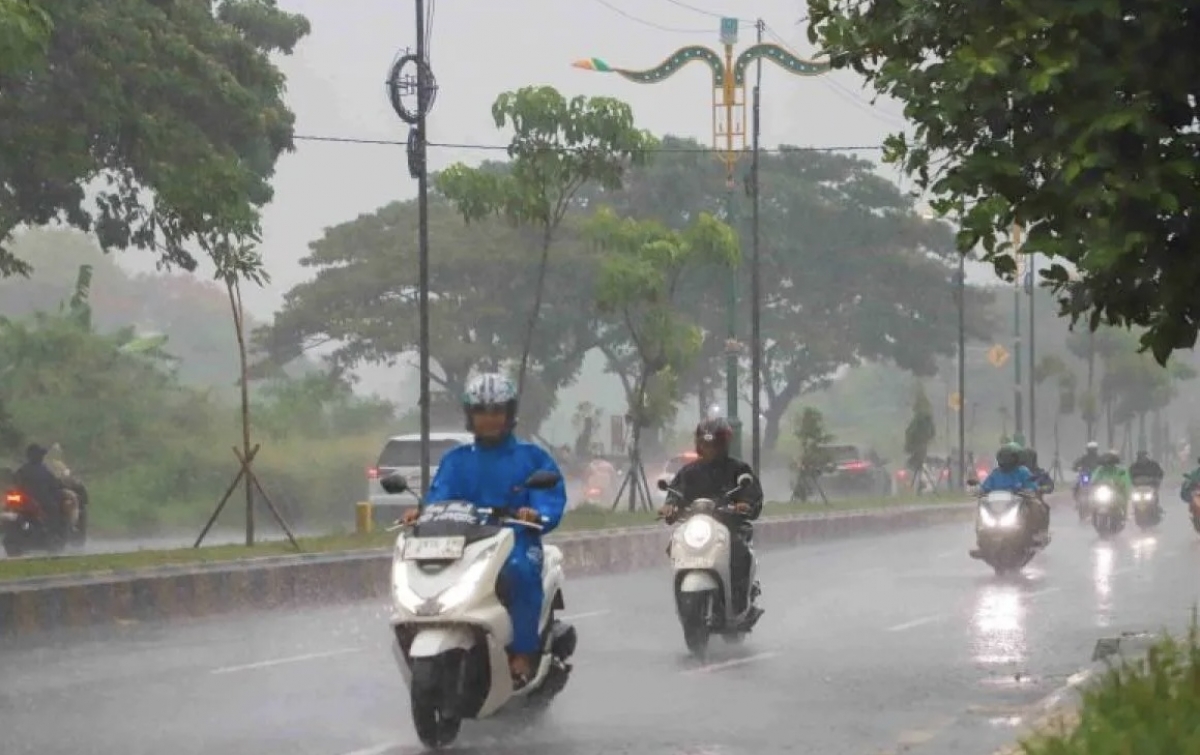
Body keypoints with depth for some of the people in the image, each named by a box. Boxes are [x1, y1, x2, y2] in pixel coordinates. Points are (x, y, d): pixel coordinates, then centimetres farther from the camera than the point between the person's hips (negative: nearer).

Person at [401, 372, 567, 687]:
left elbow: (551, 499, -2)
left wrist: (536, 514, -25)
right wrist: (421, 513, -20)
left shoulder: (532, 458, 11)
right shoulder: (456, 461, 19)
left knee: (520, 569, -37)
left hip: (517, 539, -3)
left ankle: (523, 653, -31)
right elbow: (439, 496, 3)